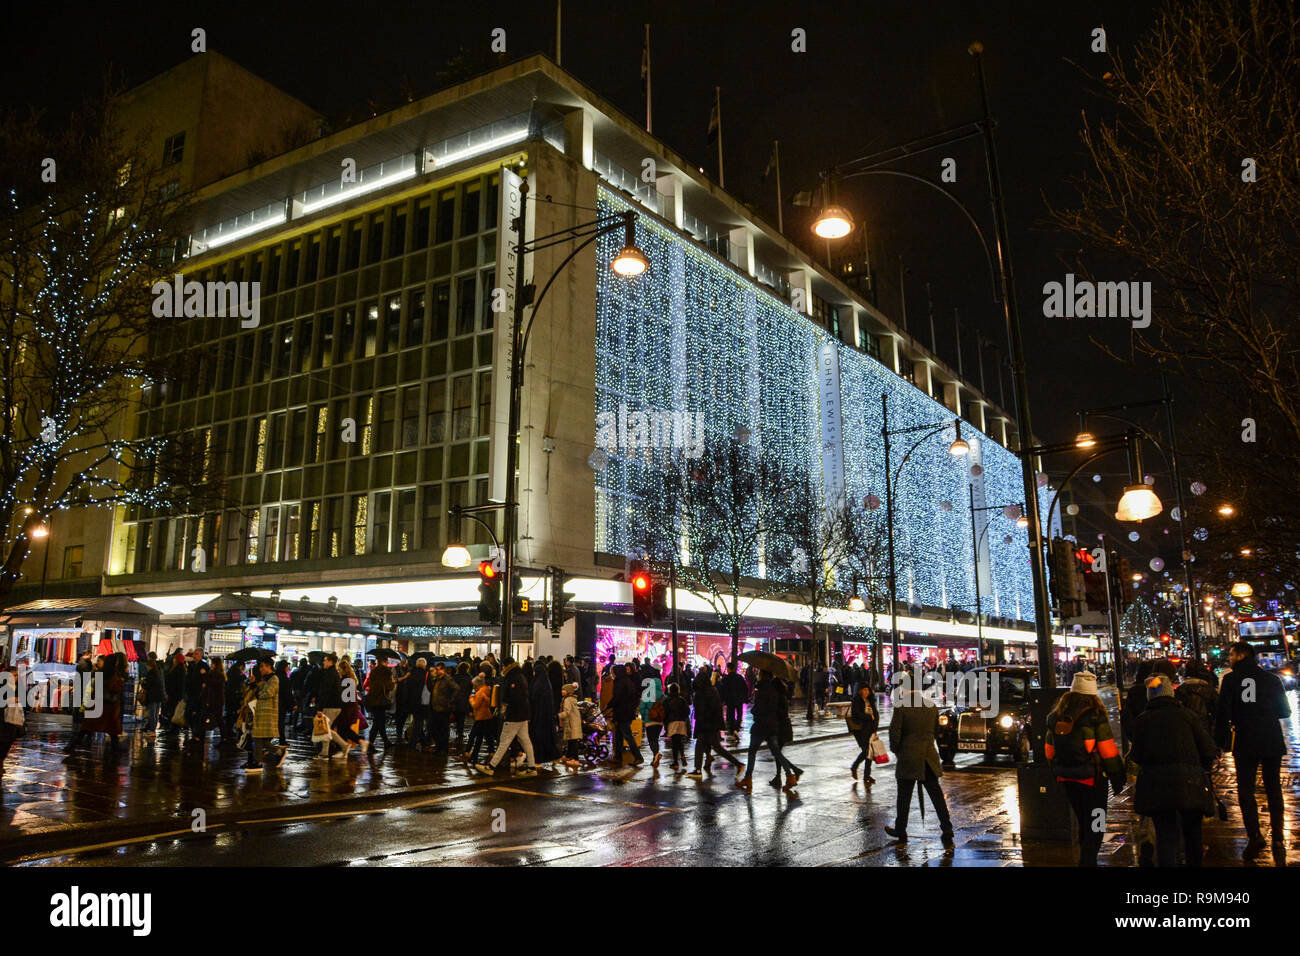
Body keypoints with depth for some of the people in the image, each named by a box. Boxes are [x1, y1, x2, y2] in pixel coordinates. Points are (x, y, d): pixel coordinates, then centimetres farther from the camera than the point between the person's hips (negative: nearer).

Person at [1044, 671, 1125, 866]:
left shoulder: (1056, 716, 5)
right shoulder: (1095, 715, -12)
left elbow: (1049, 750, 11)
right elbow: (1108, 751, -13)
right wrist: (1117, 777, -3)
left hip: (1067, 779, 6)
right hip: (1091, 779, -5)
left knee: (1083, 823, 21)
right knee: (1094, 827, 4)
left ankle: (1086, 860, 28)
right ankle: (1088, 861, -1)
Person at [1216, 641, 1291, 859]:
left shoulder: (1231, 679, -2)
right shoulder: (1272, 679, 6)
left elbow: (1223, 713, -6)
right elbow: (1285, 712, 10)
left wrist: (1222, 741, 3)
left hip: (1245, 743, -3)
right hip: (1272, 742, 3)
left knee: (1245, 790, 3)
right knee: (1273, 789, 11)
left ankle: (1254, 836, -11)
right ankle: (1278, 839, 7)